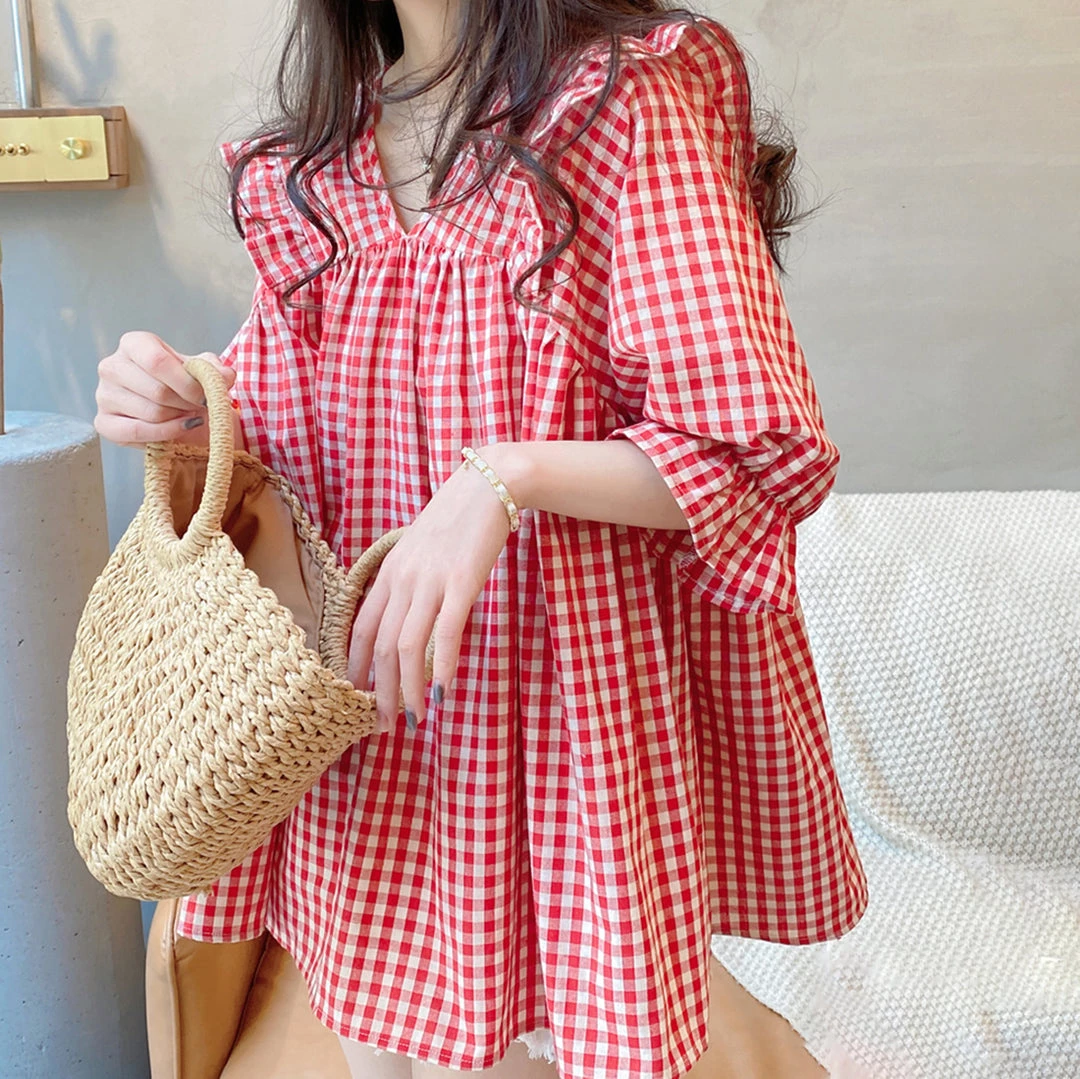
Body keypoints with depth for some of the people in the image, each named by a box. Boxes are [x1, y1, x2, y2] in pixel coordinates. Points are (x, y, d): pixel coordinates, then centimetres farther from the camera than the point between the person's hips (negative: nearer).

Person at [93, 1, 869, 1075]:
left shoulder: (629, 101, -9)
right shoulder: (316, 153, 9)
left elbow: (769, 453, -14)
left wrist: (510, 477, -27)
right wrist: (188, 420, -5)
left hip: (573, 703, -5)